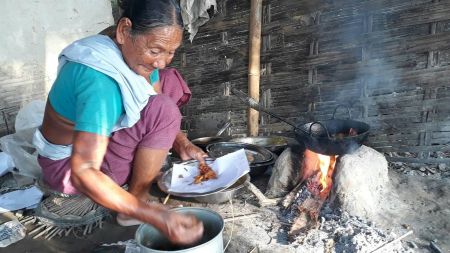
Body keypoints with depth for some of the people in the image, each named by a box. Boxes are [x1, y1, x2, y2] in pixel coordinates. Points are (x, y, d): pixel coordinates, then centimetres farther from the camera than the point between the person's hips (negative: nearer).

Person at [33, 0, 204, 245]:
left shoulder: (133, 53, -10)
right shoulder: (100, 82, -36)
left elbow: (158, 99, 3)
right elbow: (83, 174, -40)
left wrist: (181, 143, -13)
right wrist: (156, 217, -46)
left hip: (98, 138, 8)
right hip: (69, 167, -8)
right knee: (164, 110, -28)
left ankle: (140, 166, 2)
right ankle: (139, 197, -10)